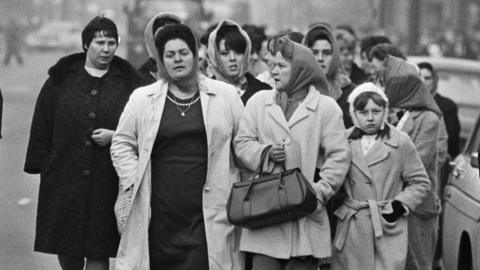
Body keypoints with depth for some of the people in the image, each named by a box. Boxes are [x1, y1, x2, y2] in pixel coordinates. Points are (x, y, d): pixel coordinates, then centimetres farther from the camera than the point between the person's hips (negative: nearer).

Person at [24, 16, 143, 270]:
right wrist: (42, 163, 1)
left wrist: (115, 136, -10)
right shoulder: (61, 78, 6)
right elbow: (42, 125, 7)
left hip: (107, 181, -1)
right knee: (67, 249, 6)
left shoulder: (129, 82, 4)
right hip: (64, 178, 1)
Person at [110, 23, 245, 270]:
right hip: (158, 213, 1)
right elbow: (122, 145, 11)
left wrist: (236, 189, 3)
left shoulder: (226, 96, 7)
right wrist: (134, 182, 0)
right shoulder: (142, 99, 8)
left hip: (206, 216, -1)